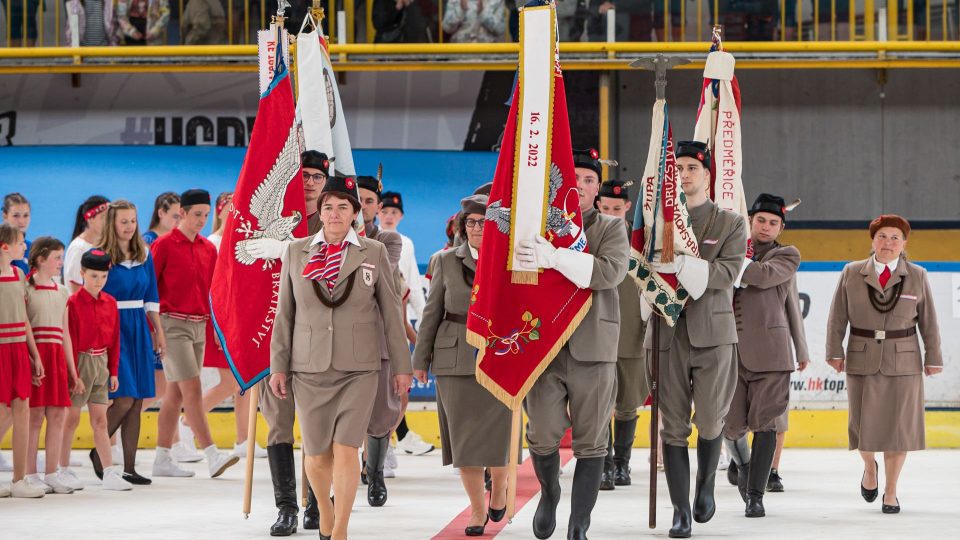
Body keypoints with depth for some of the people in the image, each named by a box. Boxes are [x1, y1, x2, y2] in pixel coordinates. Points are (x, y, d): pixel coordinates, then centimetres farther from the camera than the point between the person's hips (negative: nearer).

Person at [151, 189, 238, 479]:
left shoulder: (209, 248, 12)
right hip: (173, 323, -6)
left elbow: (214, 288, 17)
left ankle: (162, 460, 13)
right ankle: (212, 457, -16)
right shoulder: (164, 245, -6)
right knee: (191, 389, -12)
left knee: (176, 392, 9)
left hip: (199, 324, 6)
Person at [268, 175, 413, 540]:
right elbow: (284, 314, 9)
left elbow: (391, 312, 6)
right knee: (317, 454, 5)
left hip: (359, 369, -1)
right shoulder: (296, 252, 6)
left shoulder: (374, 253, 3)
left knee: (345, 450, -10)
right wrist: (278, 366, 5)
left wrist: (401, 366, 5)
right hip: (309, 368, 1)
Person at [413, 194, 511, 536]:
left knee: (496, 433, -3)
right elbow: (432, 312, 7)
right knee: (464, 437, 0)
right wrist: (421, 359, 4)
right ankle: (477, 510, 9)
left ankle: (499, 487, 26)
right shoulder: (449, 262, 7)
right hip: (455, 360, 1)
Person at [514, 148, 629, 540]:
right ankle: (549, 493, 27)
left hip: (593, 349, -1)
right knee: (543, 436, -4)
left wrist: (555, 258, -24)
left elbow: (611, 272, -14)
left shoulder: (611, 229, 6)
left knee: (591, 442, -1)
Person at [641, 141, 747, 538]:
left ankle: (705, 485, 28)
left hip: (712, 333, -1)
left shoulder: (730, 224, 6)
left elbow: (727, 272, -8)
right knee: (674, 426, -1)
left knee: (710, 421, 1)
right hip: (666, 333, 1)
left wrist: (681, 265, -21)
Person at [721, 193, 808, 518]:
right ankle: (743, 465, 33)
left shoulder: (787, 256, 8)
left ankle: (755, 495, 1)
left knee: (764, 423, -5)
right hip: (730, 348, 2)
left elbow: (764, 274, -12)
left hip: (770, 350, -2)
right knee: (731, 424, 1)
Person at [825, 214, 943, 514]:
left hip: (903, 362, 0)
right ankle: (870, 468, 34)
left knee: (898, 426, 0)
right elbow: (838, 317, 2)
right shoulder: (852, 274, 2)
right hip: (862, 361, 0)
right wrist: (835, 351, -4)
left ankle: (891, 493, 12)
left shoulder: (917, 277, 3)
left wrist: (933, 358, 4)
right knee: (864, 424, 1)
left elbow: (928, 321, 4)